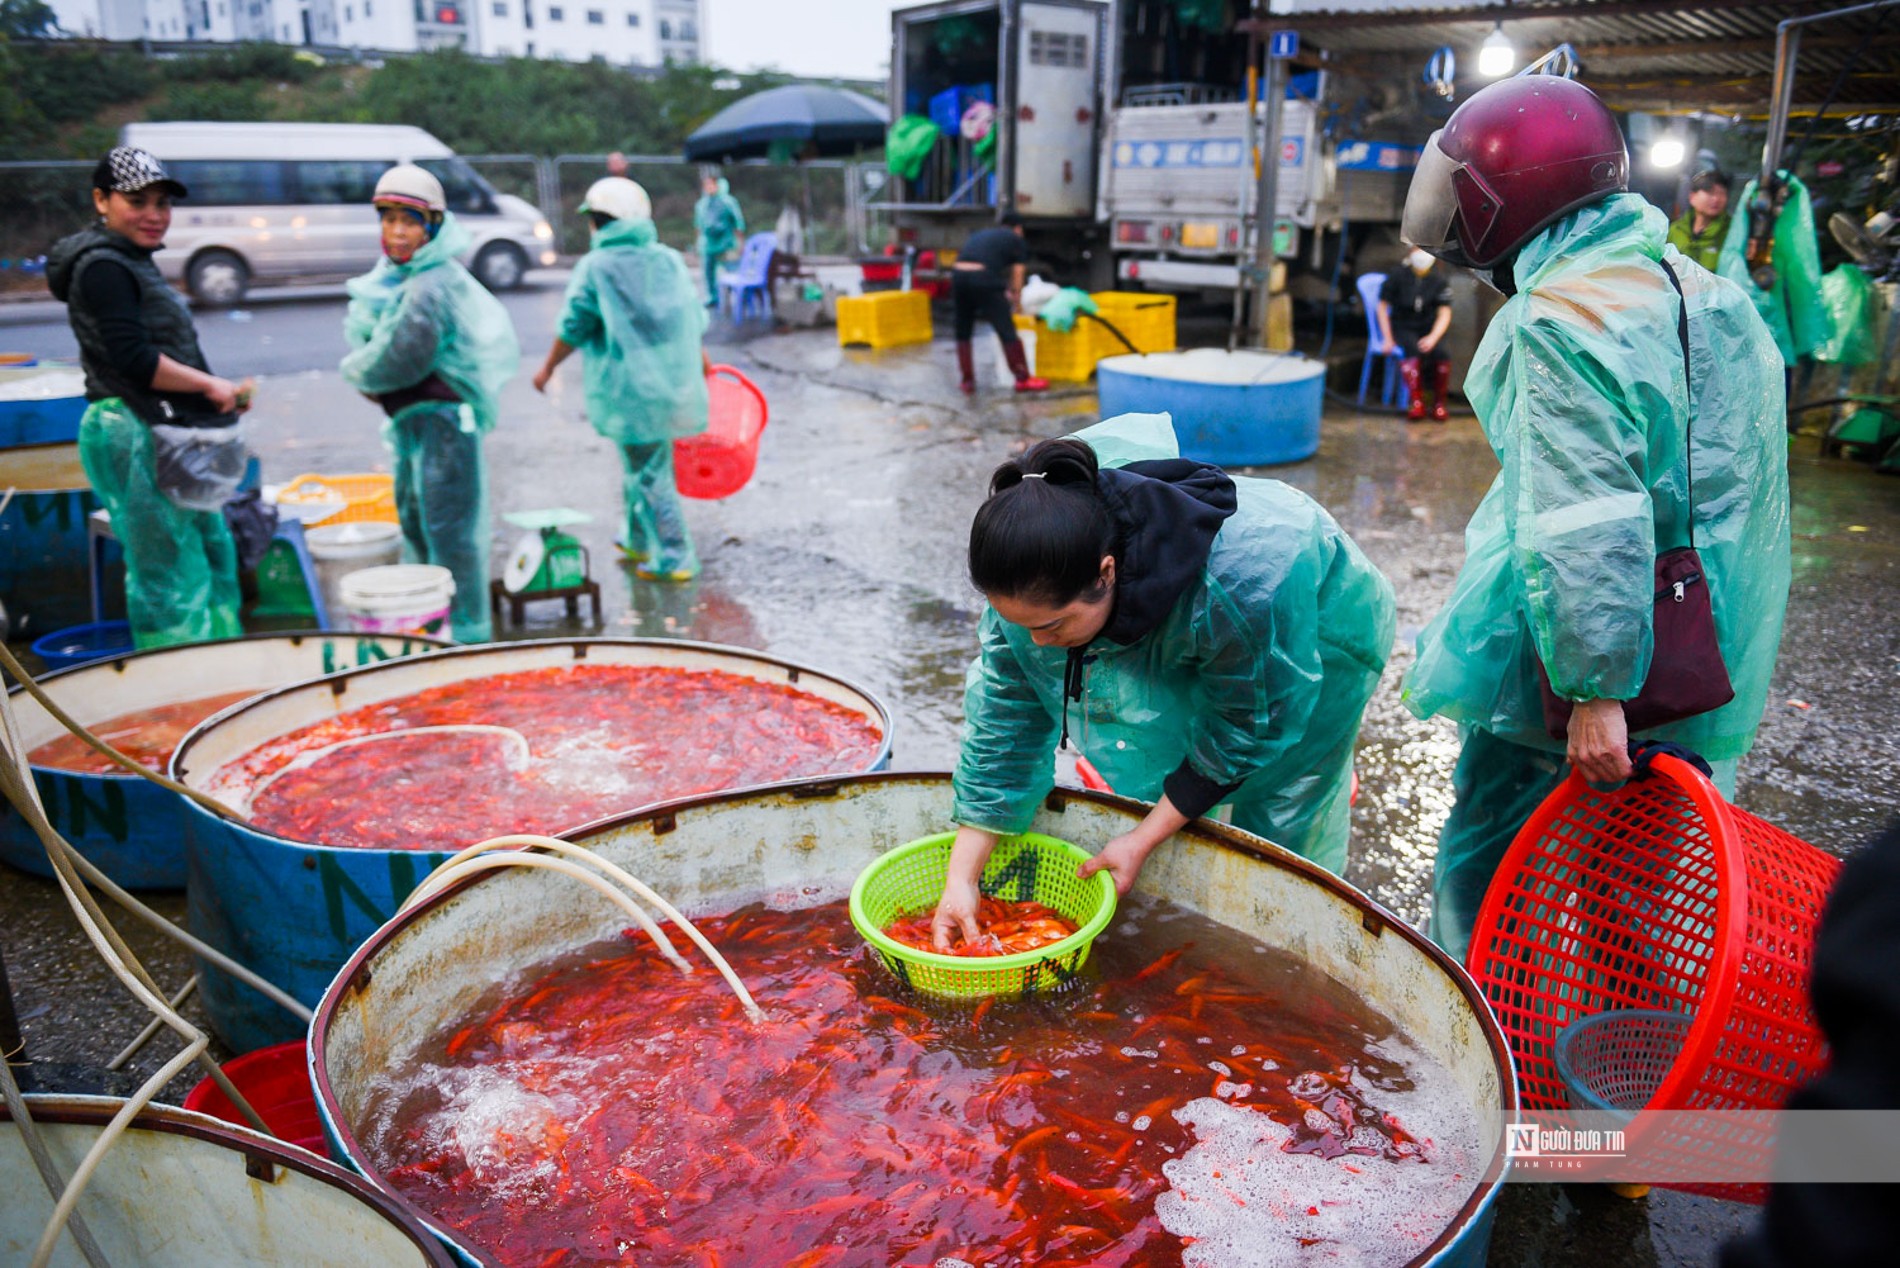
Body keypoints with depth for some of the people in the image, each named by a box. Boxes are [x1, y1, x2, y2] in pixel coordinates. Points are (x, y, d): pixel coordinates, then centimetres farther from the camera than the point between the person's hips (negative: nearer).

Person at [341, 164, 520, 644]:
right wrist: (369, 374, -3)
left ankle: (469, 632, 2)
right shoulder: (393, 275, 11)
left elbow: (402, 357, -23)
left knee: (448, 528, -6)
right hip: (410, 418, 11)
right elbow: (358, 326, 17)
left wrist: (358, 372, -3)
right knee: (413, 519, 21)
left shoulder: (433, 286, -20)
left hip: (442, 416, -11)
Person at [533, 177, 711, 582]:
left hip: (631, 389, -6)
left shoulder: (595, 267, -7)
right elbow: (694, 319, 16)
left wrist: (547, 367, 10)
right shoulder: (669, 260, 8)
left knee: (648, 473, -1)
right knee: (645, 466, 21)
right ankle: (638, 542, 33)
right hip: (675, 380, 6)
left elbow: (573, 329, -5)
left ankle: (674, 558, -1)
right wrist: (698, 357, 34)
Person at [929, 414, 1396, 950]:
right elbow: (1002, 719, -21)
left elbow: (1248, 726, -28)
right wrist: (961, 878, -22)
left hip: (1315, 638, -4)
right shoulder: (1037, 579, -30)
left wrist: (1143, 839, -23)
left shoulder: (1235, 587, -46)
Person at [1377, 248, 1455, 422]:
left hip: (1429, 329, 2)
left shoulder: (1438, 280, 1)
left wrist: (1433, 337, -19)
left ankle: (1440, 402, -15)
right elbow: (1382, 306, 1)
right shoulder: (1397, 276, -4)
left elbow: (1444, 313, -1)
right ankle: (1416, 402, -33)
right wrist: (1388, 338, -7)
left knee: (1439, 352, -29)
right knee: (1415, 350, -35)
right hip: (1403, 328, -2)